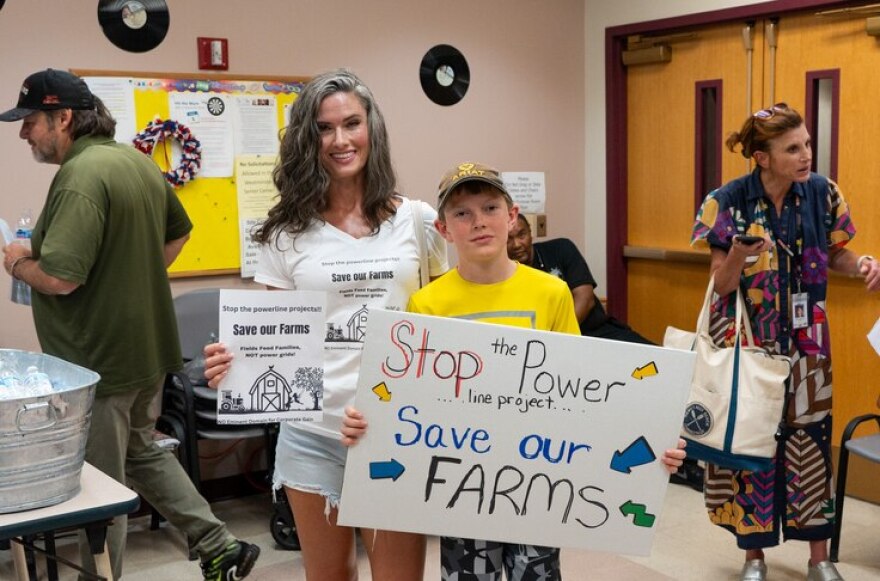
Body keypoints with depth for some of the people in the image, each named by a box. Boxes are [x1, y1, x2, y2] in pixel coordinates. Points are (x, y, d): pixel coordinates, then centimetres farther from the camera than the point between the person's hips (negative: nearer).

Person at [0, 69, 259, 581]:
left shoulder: (81, 174, -22)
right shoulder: (139, 162, 8)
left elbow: (60, 277, -28)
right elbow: (179, 231, 22)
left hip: (99, 359, -10)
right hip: (145, 346, 10)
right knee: (142, 452, 25)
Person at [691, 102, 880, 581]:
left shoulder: (822, 193, -5)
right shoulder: (729, 202, -13)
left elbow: (834, 256, 9)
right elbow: (721, 284, -10)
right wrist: (739, 255, -31)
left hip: (805, 340, 3)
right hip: (747, 340, -2)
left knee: (811, 438, 7)